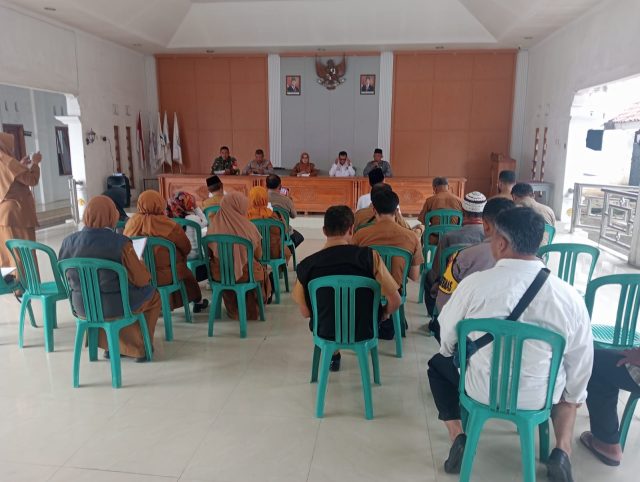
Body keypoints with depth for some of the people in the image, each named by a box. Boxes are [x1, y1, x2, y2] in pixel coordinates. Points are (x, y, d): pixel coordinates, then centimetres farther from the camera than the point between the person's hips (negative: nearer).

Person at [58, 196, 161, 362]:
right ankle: (139, 347, 28)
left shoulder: (69, 241, -8)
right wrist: (141, 266, 6)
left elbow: (67, 275, 7)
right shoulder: (120, 243, -22)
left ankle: (110, 345, 35)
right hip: (115, 305, -5)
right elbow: (141, 279, -16)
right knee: (153, 295, 22)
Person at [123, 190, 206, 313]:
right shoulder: (169, 225, -22)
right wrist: (179, 257, 13)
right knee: (186, 272, 25)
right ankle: (198, 302, 45)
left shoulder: (131, 222, -9)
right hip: (166, 275, -4)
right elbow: (186, 248, -9)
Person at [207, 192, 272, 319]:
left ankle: (234, 310, 47)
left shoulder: (214, 225, -10)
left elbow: (210, 252, 4)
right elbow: (258, 255, -6)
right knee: (261, 270, 30)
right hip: (245, 274, -3)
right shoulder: (248, 226, -17)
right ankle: (251, 310, 42)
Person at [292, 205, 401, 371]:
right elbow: (395, 301, -17)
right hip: (364, 331, 0)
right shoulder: (369, 256, -21)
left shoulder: (306, 265, -17)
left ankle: (333, 355, 39)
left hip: (326, 332, 1)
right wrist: (384, 314, 7)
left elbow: (306, 313, -6)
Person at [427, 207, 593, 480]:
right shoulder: (570, 296, -15)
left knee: (438, 364, 28)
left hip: (481, 390, -1)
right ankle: (562, 451, 16)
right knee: (569, 381, 35)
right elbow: (581, 360, -1)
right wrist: (574, 397, 19)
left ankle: (457, 437, 12)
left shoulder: (475, 283, -21)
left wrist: (454, 358, 19)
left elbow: (447, 336, -4)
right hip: (541, 396, 2)